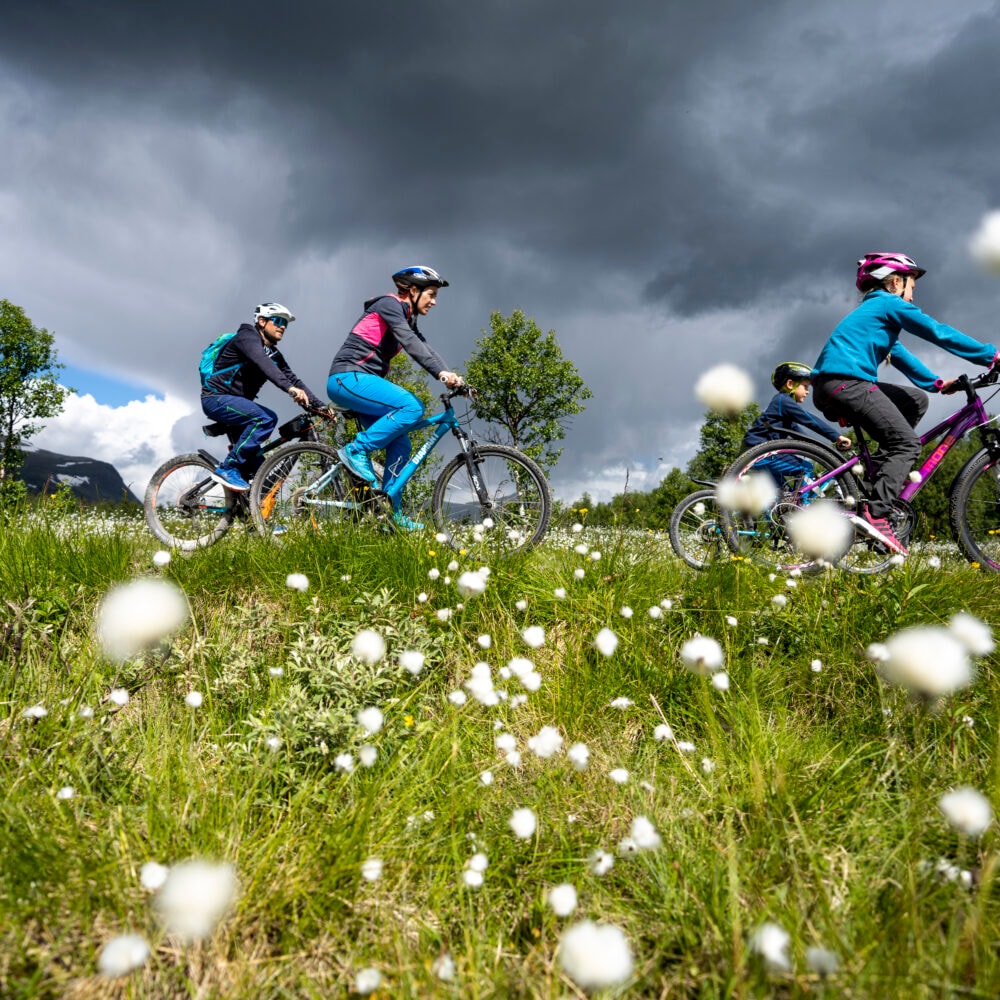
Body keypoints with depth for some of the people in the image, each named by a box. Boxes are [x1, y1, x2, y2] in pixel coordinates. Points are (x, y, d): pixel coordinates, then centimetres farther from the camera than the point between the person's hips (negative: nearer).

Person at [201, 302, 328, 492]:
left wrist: (321, 406, -8)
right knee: (265, 418, -30)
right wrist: (290, 388, -49)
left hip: (235, 402, 9)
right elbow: (262, 362, -33)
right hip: (216, 398, -9)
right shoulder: (247, 337, -14)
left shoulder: (274, 354, 12)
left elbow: (293, 379, 5)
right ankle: (227, 468, -23)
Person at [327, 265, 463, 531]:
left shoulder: (407, 319, 20)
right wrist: (441, 372, -33)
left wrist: (452, 377, -7)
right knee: (413, 406, -25)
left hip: (361, 382, 9)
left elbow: (425, 348, 8)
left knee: (401, 443, 1)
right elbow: (409, 342, -22)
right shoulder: (389, 304, -7)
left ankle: (391, 511, 5)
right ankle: (357, 451, -17)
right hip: (348, 378, -9)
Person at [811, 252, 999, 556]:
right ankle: (875, 514, -22)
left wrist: (936, 383, 31)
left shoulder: (872, 309, 31)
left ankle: (887, 476, 12)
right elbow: (940, 333, -1)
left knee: (916, 400, 19)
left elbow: (900, 356, 34)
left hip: (830, 387, 10)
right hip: (845, 382, -10)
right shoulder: (890, 303, 3)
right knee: (907, 443, -9)